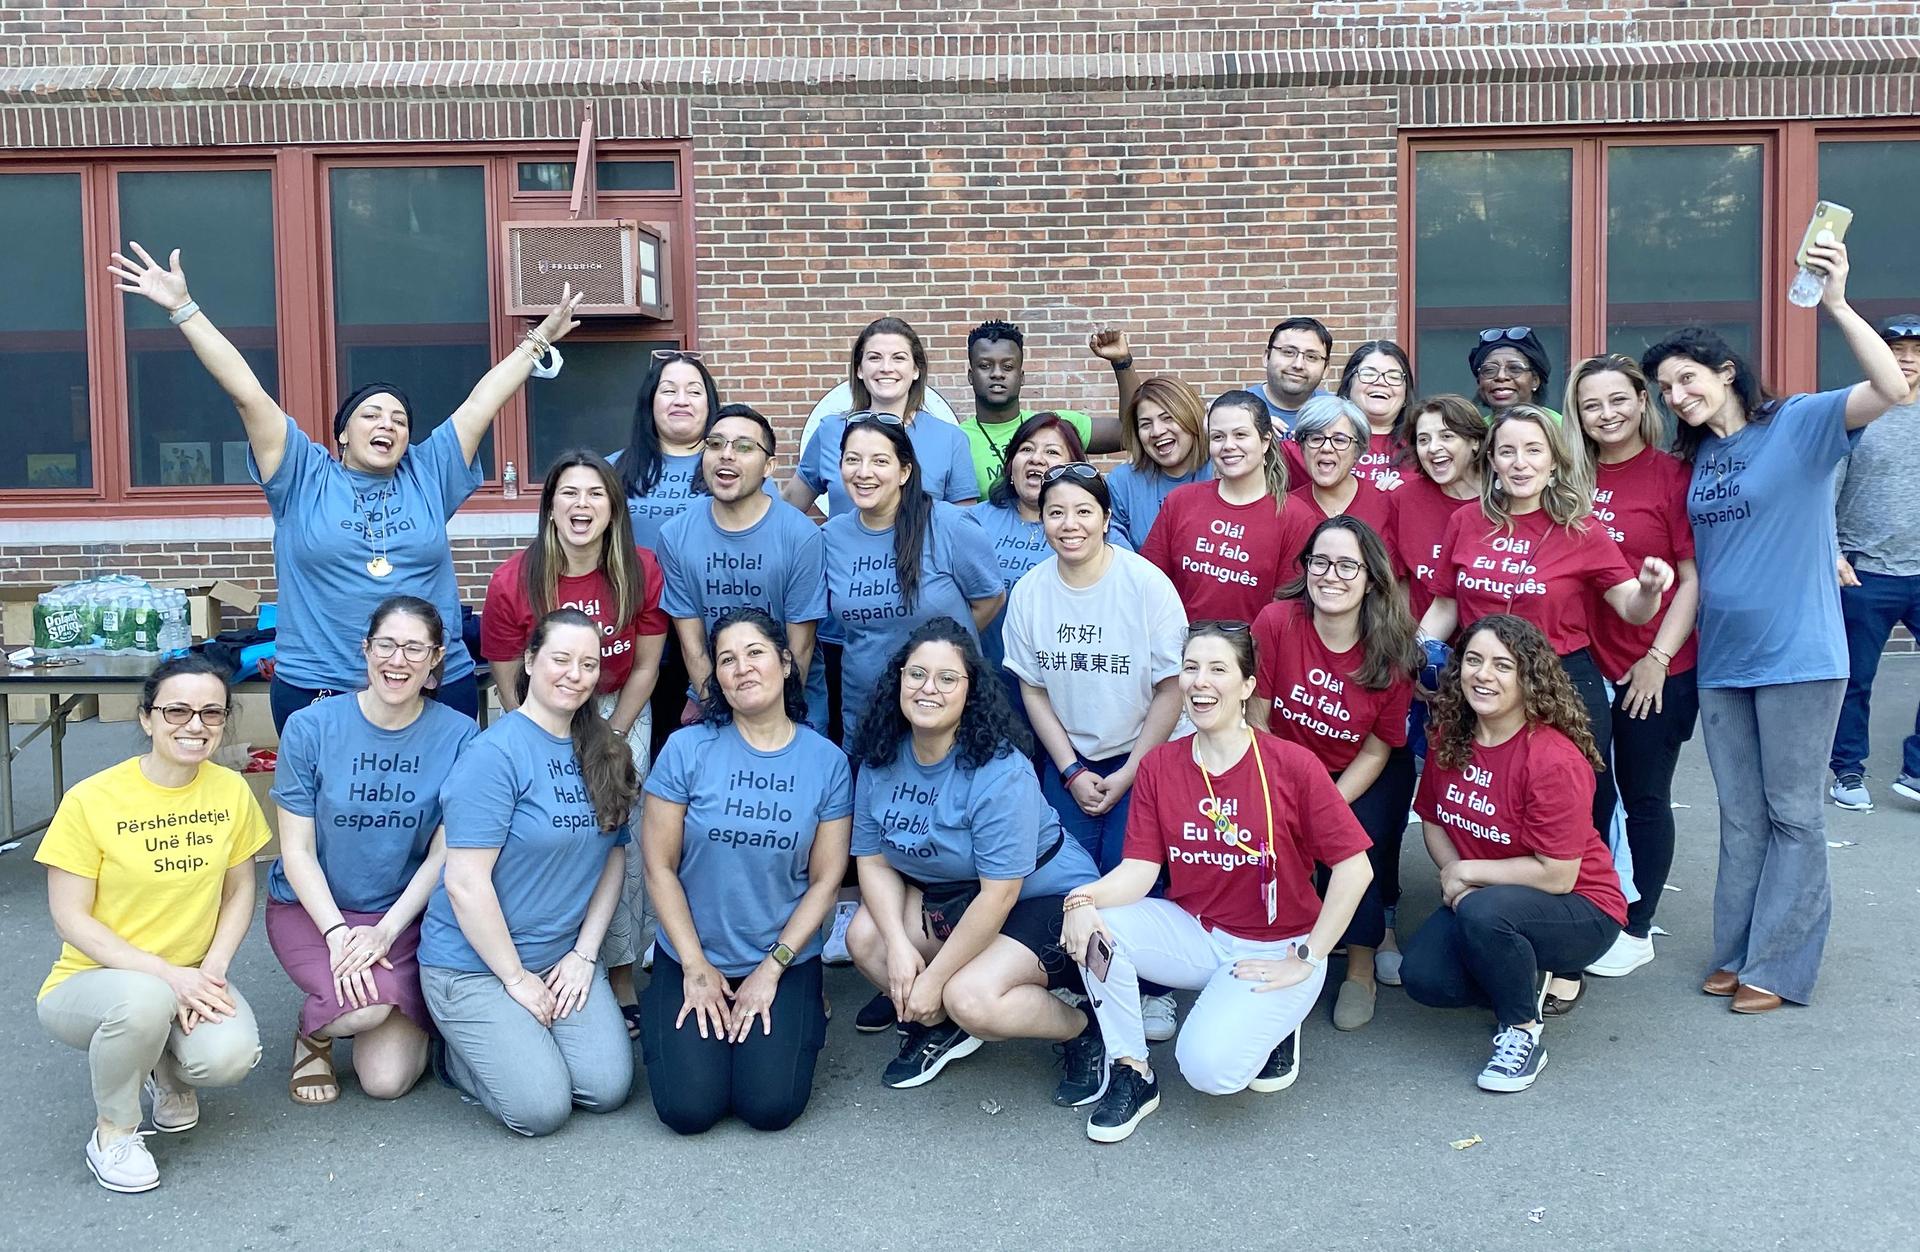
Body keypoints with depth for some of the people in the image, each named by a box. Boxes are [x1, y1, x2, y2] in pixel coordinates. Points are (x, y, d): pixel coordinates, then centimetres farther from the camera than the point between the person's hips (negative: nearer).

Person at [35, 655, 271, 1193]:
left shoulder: (231, 790, -4)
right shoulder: (90, 800, -16)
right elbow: (70, 919, -13)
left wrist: (212, 970, -13)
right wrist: (167, 975, -23)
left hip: (191, 979, 3)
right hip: (92, 981, -3)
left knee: (230, 1055, -29)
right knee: (144, 1000, -39)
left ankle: (169, 1071, 11)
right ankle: (111, 1131, -7)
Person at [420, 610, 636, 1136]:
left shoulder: (603, 753, 4)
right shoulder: (495, 753, -17)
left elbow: (614, 858, 9)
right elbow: (465, 884, -19)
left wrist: (584, 954, -2)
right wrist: (516, 978, -14)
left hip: (566, 959, 6)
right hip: (475, 965, -6)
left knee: (608, 1088, -7)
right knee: (542, 1107, -15)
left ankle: (498, 1043, 20)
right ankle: (457, 1050, 15)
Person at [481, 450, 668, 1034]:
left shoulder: (642, 571, -13)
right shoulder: (513, 581, -15)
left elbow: (645, 668, -3)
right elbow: (508, 684, -7)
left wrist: (610, 739, -8)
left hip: (620, 710, 1)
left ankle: (622, 978, 3)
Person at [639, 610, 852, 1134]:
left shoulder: (826, 761, -4)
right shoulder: (687, 748, -8)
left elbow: (825, 880, -2)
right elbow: (660, 867, -5)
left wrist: (772, 968, -8)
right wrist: (696, 968, -7)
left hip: (785, 958, 1)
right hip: (692, 956, 0)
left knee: (772, 1106, -13)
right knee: (689, 1108, -12)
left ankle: (804, 1012, 18)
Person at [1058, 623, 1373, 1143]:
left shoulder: (1292, 765, -15)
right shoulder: (1159, 765, -3)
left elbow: (1353, 867, -13)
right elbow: (1140, 867, -9)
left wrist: (1307, 961, -12)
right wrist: (1084, 900, -30)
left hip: (1275, 947, -4)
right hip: (1192, 933, 4)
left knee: (1211, 1067, -25)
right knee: (1093, 928, -23)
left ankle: (1274, 1021, 11)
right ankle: (1131, 1074, -4)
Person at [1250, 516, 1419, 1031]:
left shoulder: (1392, 654, -18)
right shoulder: (1276, 621, -20)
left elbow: (1377, 750, -10)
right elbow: (1256, 720, -13)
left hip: (1366, 777, 0)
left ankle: (1361, 964, 5)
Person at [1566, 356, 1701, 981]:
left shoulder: (1673, 476, -6)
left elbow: (1694, 578, -6)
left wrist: (1658, 657, -11)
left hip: (1656, 672, -4)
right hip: (1582, 666, 4)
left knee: (1645, 799, 8)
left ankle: (1637, 929, 22)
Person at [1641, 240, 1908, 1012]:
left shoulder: (1800, 423, -8)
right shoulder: (1696, 456, 10)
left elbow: (1892, 389, -25)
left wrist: (1835, 305, -33)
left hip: (1798, 657, -6)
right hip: (1721, 660, 6)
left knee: (1791, 813, 3)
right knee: (1740, 818, 13)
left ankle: (1778, 966, 12)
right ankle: (1737, 953, 23)